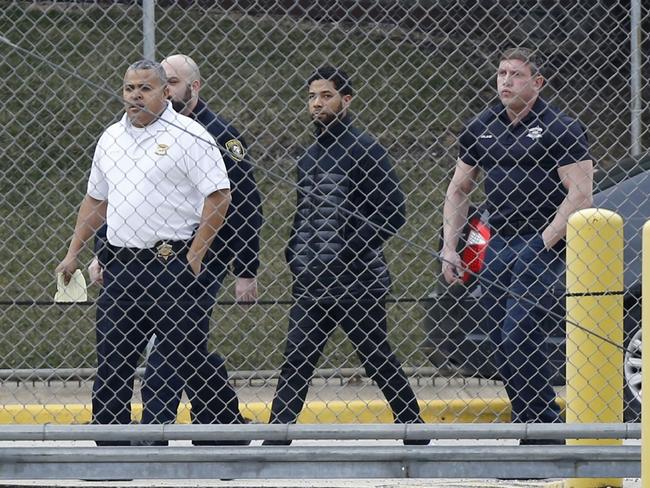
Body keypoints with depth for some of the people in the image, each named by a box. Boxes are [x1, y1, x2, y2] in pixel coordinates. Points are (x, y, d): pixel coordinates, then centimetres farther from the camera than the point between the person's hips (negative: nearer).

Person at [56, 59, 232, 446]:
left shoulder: (189, 136, -6)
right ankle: (111, 447, 11)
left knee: (185, 356, -6)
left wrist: (195, 254, -13)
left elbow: (218, 196, -10)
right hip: (120, 265, 6)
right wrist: (74, 253, 17)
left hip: (173, 265, -6)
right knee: (111, 360, 5)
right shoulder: (111, 139, 15)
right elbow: (96, 200, 23)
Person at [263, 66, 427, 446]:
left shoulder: (364, 150, -7)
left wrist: (352, 250, -14)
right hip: (312, 282, 6)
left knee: (379, 359, 2)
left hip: (358, 282, -6)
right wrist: (294, 256, 11)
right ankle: (276, 439, -4)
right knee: (296, 360, -2)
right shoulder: (310, 156, 15)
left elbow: (392, 214, -11)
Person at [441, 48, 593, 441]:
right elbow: (459, 191, 22)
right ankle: (531, 428, 12)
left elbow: (581, 195, -10)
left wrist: (543, 245, -16)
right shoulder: (482, 129, 13)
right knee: (504, 345, 5)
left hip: (539, 246, -7)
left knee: (518, 338, -18)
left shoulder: (560, 129, -5)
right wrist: (449, 248, 12)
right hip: (496, 243, 7)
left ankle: (547, 427, -13)